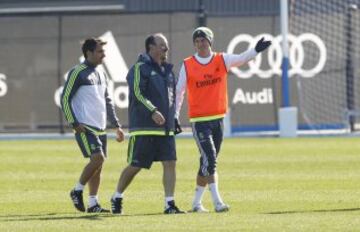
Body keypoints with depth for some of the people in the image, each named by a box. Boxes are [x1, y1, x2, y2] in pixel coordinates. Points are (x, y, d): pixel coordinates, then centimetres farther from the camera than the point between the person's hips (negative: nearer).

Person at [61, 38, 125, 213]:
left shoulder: (100, 74, 16)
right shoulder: (77, 73, -8)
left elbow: (107, 101, 24)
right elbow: (65, 99, -10)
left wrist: (116, 126, 20)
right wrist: (74, 124, -15)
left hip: (100, 127, 8)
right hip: (85, 126, -8)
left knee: (98, 165, 5)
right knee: (97, 158, -19)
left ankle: (93, 204, 8)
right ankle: (77, 191, -3)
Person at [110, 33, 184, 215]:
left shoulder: (167, 70, 18)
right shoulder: (140, 68, -7)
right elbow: (137, 94, -19)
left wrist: (173, 119, 22)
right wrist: (152, 111, -29)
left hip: (166, 129, 7)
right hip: (144, 127, -7)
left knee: (170, 163, -5)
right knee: (134, 166, 0)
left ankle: (169, 204, -5)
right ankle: (117, 198, 19)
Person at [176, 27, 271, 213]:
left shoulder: (222, 60, 2)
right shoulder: (187, 65, -2)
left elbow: (241, 59, -15)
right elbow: (179, 91, 3)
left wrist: (256, 50, -34)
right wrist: (174, 117, 2)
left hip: (218, 119, 4)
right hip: (199, 120, -4)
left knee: (208, 163, 11)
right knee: (209, 159, -15)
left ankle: (196, 203, 21)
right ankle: (217, 202, -17)